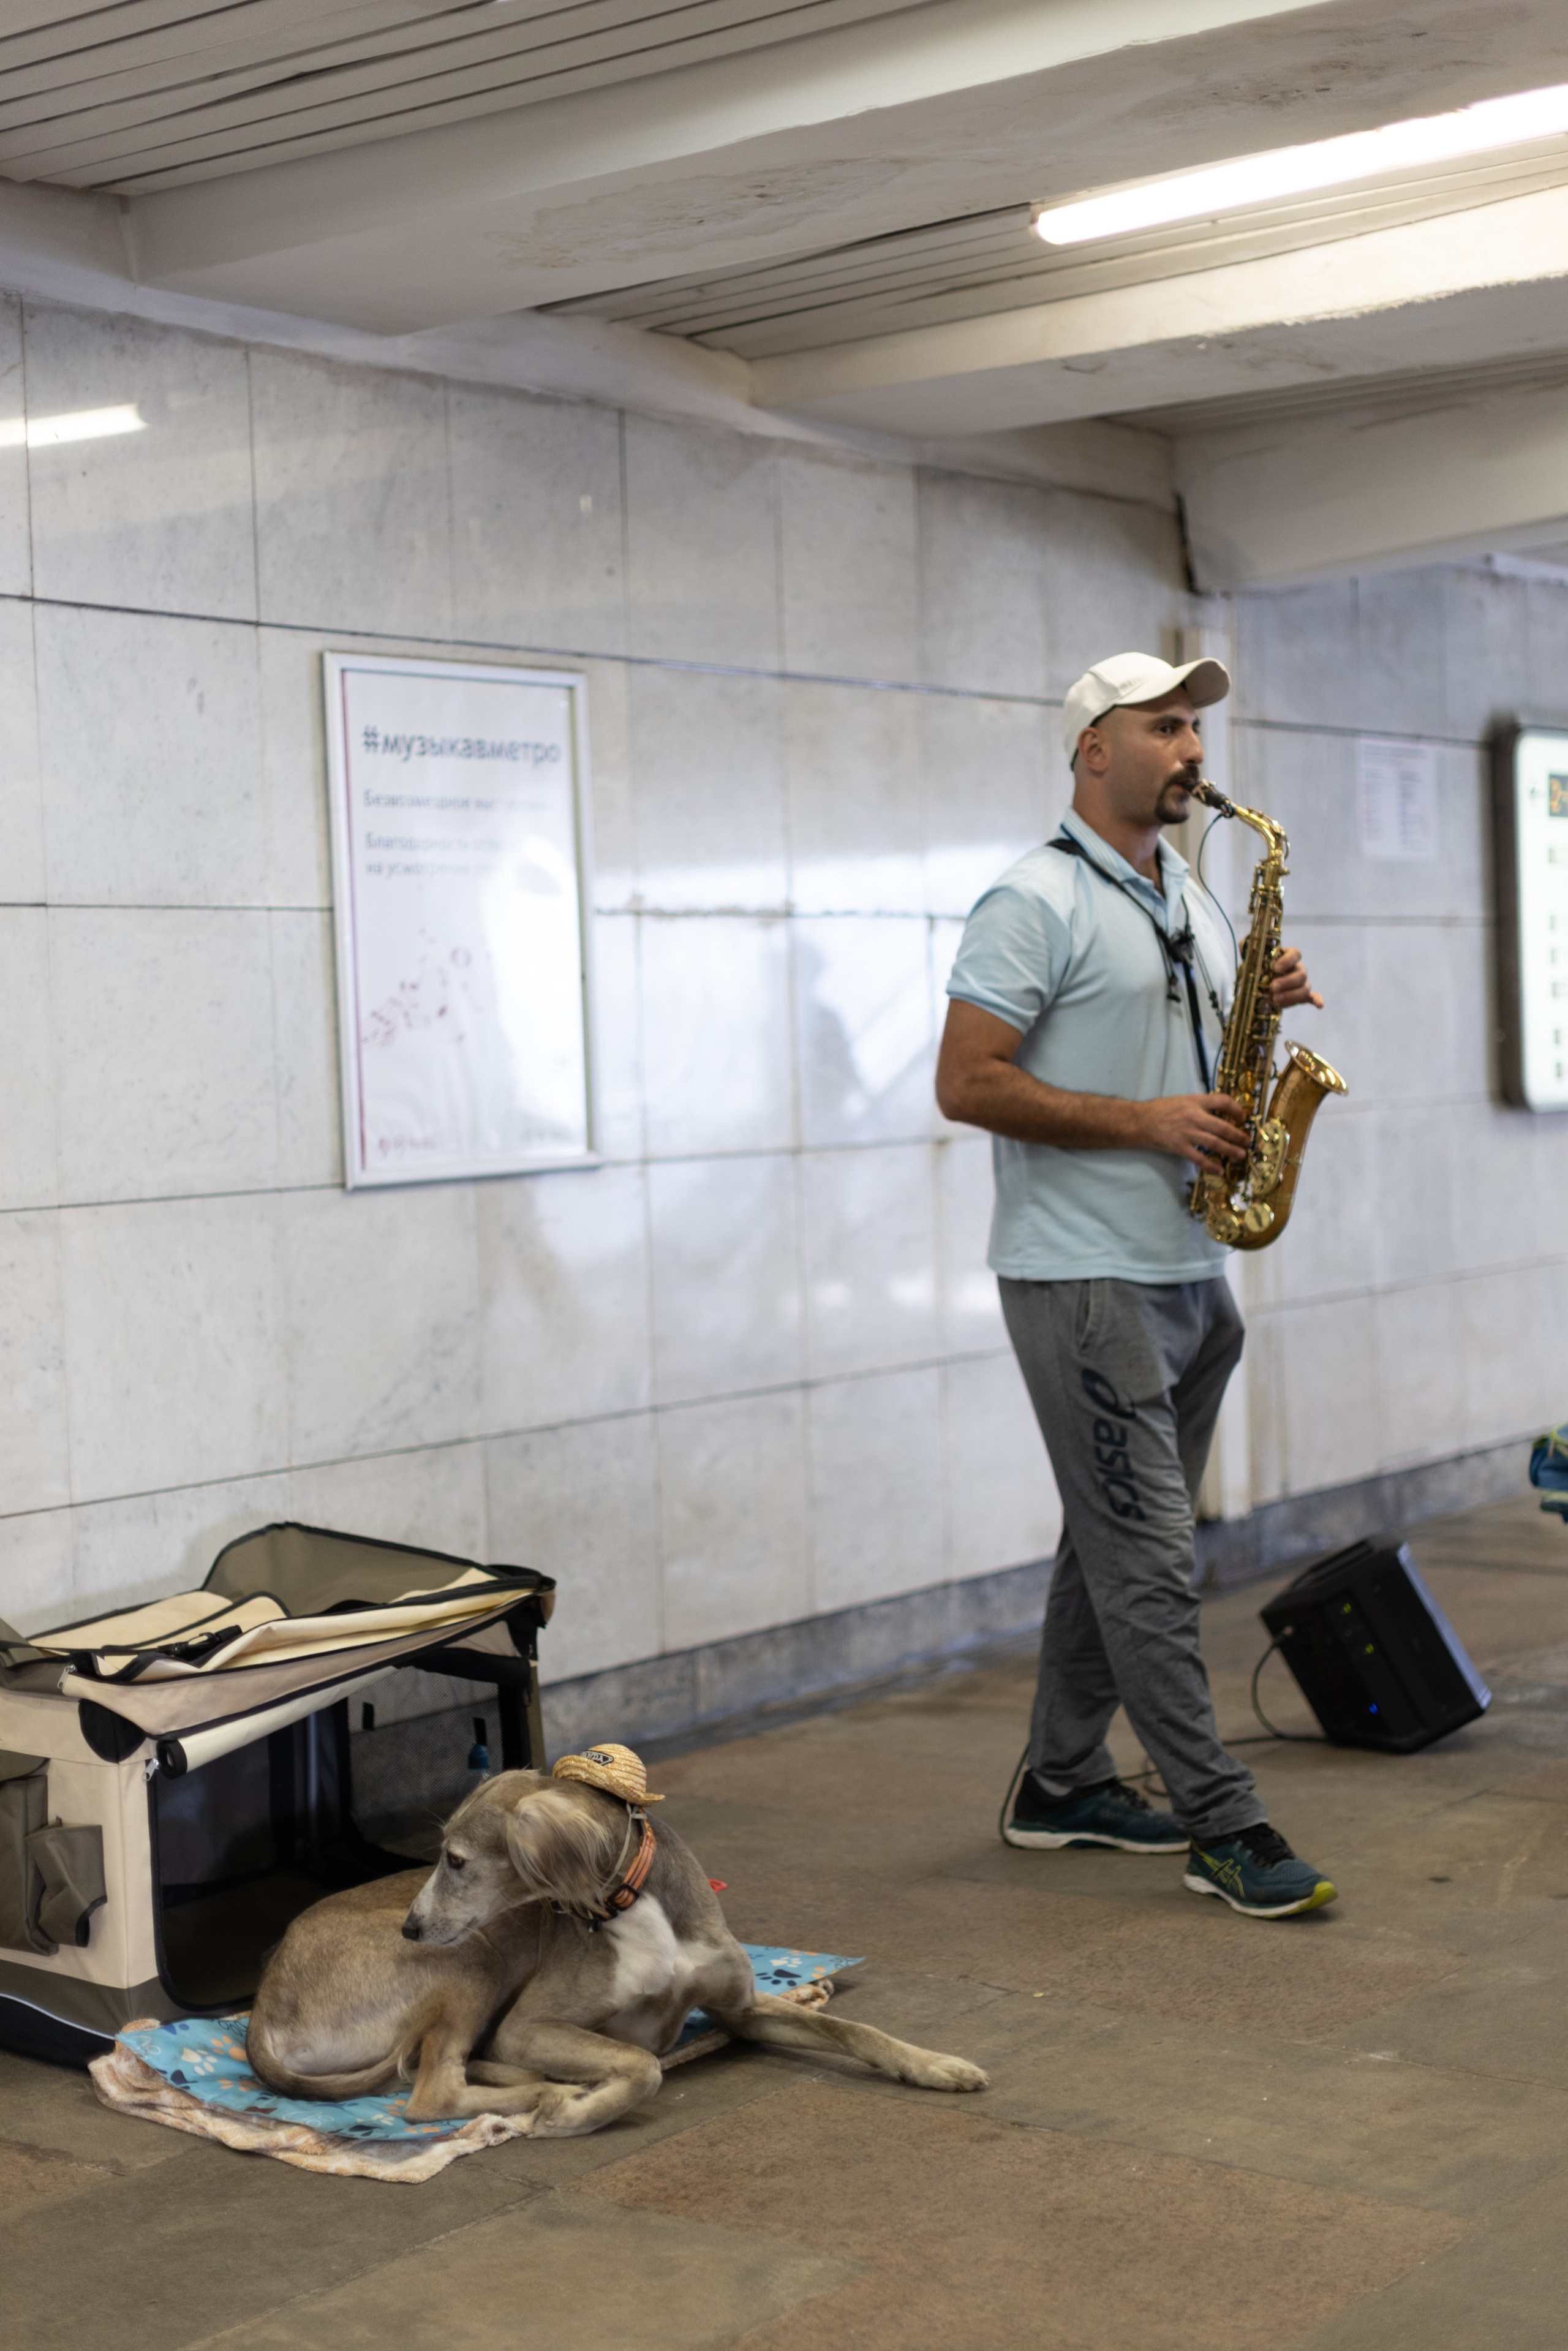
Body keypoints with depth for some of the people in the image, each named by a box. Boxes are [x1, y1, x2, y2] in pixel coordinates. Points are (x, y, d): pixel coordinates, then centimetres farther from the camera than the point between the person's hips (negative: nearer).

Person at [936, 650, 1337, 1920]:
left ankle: (1062, 1785, 25)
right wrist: (1143, 1123, -19)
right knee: (1149, 1555, -6)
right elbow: (966, 1084, -16)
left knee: (1117, 1541, 14)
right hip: (1083, 1278, -9)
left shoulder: (1189, 899, 16)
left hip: (1189, 1269, 9)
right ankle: (1225, 1827, -3)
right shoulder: (1035, 904, -11)